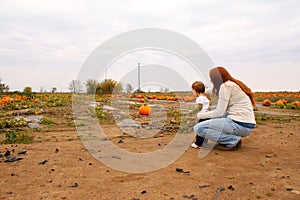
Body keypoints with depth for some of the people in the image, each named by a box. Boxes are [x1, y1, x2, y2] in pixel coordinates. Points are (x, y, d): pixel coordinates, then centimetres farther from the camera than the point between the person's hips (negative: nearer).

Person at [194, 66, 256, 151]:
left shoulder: (225, 86, -9)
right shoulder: (236, 84, 19)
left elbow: (219, 112, -11)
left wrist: (200, 115, 2)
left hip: (240, 125, -10)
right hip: (246, 125, 10)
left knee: (198, 128, -10)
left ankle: (234, 140, -9)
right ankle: (235, 138, 13)